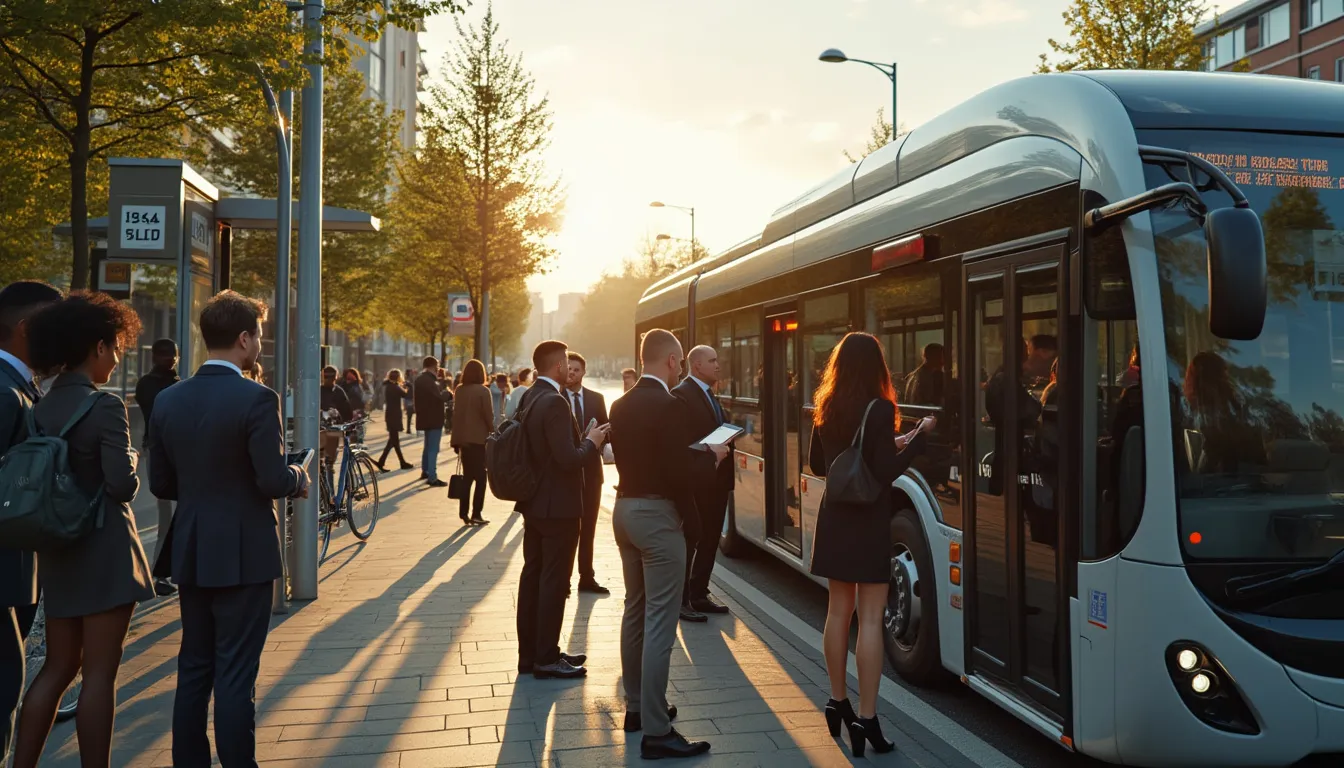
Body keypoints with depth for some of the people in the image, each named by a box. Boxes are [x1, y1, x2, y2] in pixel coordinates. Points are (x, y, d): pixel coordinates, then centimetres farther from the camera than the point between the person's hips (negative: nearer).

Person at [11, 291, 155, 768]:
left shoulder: (40, 408, 6)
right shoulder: (105, 405, -16)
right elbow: (122, 485, -18)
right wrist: (131, 459, 1)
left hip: (59, 551, 7)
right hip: (105, 552, -7)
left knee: (58, 666, 17)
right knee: (99, 674, 1)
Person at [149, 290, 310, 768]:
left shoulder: (168, 400, 2)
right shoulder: (257, 399, -17)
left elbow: (161, 483, 6)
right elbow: (274, 481, -19)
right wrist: (300, 478, 1)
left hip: (190, 554, 6)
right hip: (243, 554, -6)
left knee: (193, 669, 16)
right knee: (235, 674, 3)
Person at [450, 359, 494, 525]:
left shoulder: (459, 391, 4)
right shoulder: (482, 391, -11)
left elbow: (455, 415, 7)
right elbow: (488, 415, -13)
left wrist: (456, 440, 12)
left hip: (463, 439, 5)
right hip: (479, 438, -5)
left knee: (467, 476, 13)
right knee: (480, 477, 3)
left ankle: (463, 512, 10)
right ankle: (476, 514, 1)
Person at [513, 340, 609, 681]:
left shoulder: (529, 398, 8)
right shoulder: (554, 402, -22)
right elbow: (568, 459, -26)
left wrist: (585, 439, 13)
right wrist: (591, 442, -8)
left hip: (534, 503, 10)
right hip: (558, 506, -10)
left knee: (533, 577, 15)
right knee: (554, 581, 0)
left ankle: (530, 654, 25)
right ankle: (546, 659, 8)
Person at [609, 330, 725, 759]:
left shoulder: (621, 405, 7)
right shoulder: (669, 406, -18)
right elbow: (683, 475, -22)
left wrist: (696, 454, 16)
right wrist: (712, 457, -3)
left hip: (626, 509, 9)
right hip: (658, 516, -9)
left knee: (635, 613, 18)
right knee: (659, 623, -5)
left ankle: (636, 707, 30)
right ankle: (656, 731, 0)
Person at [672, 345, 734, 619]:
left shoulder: (712, 396, 18)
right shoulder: (681, 394, -13)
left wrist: (730, 437, 1)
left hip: (716, 481, 9)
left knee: (709, 541, 15)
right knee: (689, 541, -1)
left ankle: (699, 594, 27)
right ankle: (681, 600, 8)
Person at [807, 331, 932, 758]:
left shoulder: (825, 409, 5)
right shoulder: (879, 409, -14)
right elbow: (886, 473, -17)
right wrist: (919, 437, -9)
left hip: (836, 517, 6)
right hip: (869, 520, -6)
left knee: (839, 610, 15)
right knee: (871, 618, -1)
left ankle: (838, 702, 26)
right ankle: (865, 718, 1)